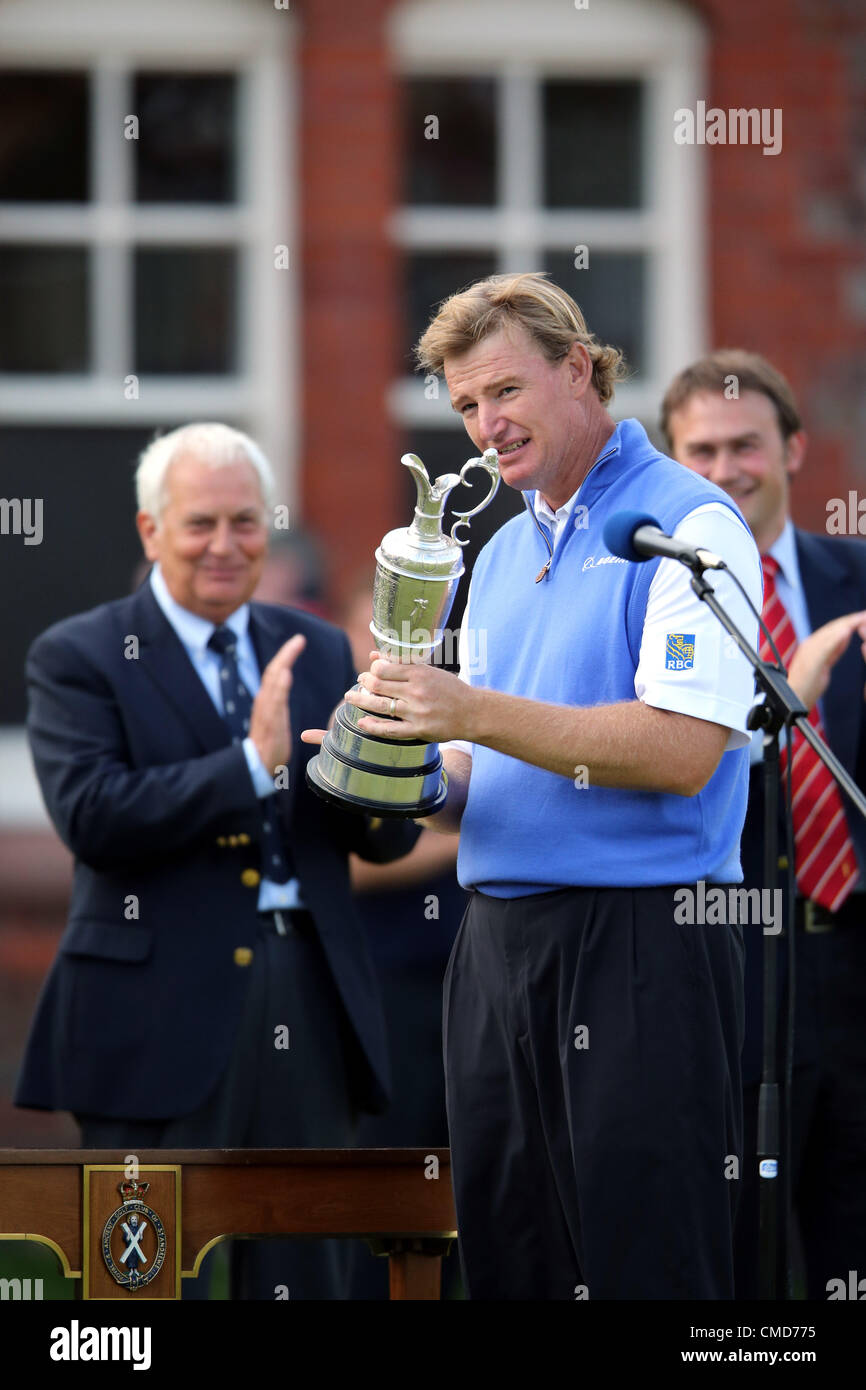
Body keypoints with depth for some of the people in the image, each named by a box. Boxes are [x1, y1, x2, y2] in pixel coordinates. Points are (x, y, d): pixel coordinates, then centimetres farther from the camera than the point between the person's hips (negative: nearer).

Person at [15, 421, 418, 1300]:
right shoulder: (79, 659, 0)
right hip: (158, 1017, -5)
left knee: (305, 1272, 8)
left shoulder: (318, 652, 14)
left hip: (309, 1001, 5)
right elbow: (91, 816, -16)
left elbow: (388, 839, 11)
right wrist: (251, 763, -22)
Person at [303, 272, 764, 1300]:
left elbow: (683, 750, -17)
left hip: (638, 941, -8)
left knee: (643, 1265, -8)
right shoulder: (501, 553, 20)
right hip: (498, 939, 8)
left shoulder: (686, 525, -5)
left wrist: (478, 715, -19)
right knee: (509, 1268, 7)